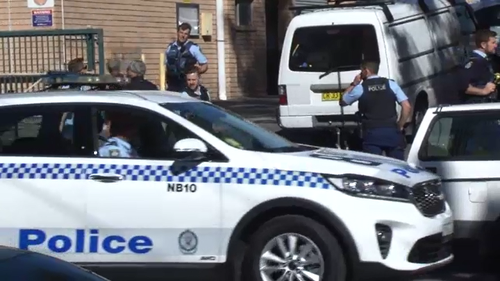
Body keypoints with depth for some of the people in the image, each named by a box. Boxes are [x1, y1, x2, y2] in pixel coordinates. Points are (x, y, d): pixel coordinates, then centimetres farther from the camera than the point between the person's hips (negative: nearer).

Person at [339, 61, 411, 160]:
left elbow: (342, 102, 17)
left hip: (372, 133, -2)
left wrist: (353, 84, 21)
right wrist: (400, 126, 9)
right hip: (392, 132, 2)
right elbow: (407, 106, -1)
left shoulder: (360, 88, 0)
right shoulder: (391, 84, 5)